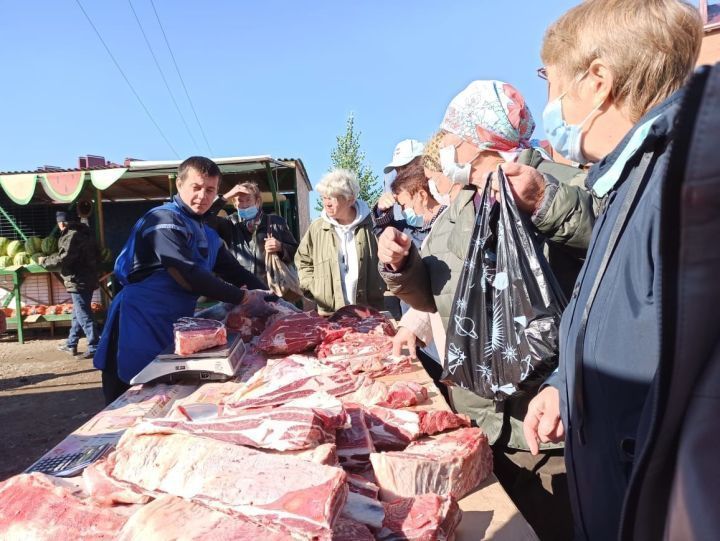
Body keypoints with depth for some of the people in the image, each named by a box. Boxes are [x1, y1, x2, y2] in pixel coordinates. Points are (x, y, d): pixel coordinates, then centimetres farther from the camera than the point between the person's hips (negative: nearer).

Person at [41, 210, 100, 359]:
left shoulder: (71, 236, -17)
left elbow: (61, 260, -19)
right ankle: (71, 344, 29)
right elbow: (96, 255, 19)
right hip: (87, 278, 10)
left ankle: (94, 348, -3)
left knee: (84, 316, -5)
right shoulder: (85, 233, 13)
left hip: (78, 281, -10)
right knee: (78, 314, 18)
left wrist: (44, 261, -2)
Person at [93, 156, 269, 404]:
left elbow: (235, 272, 12)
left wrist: (266, 297, -3)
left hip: (173, 330, 8)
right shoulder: (164, 220, -16)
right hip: (139, 327, -8)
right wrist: (242, 297, -21)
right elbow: (188, 276, -26)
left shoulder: (208, 235, 12)